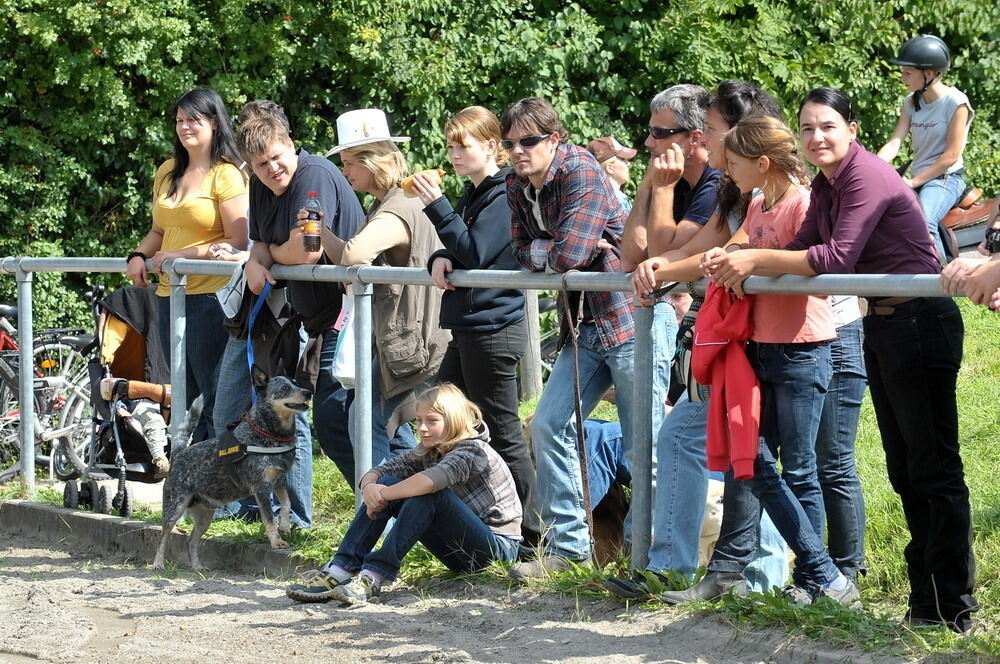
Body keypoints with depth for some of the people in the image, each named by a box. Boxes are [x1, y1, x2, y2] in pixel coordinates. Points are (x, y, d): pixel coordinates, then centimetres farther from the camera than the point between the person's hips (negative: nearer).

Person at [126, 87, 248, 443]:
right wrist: (139, 255, 6)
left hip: (210, 297, -7)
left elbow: (238, 242, -12)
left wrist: (185, 254, -17)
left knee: (216, 398, -5)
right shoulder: (167, 172, 15)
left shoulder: (226, 175, -7)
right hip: (169, 295, 8)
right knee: (186, 399, 11)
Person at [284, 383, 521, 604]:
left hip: (497, 547, -8)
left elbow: (431, 480, -36)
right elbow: (377, 472, 2)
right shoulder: (427, 452, 9)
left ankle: (373, 578, -35)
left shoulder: (473, 451, -17)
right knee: (387, 483, -8)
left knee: (425, 493, -31)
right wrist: (369, 488, -22)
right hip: (458, 550, 8)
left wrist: (383, 496, -25)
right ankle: (340, 570, -19)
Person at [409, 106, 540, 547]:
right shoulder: (473, 194, 17)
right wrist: (440, 259, -5)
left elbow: (475, 252, -20)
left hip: (493, 328, -10)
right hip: (467, 327, 10)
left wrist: (437, 206, -19)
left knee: (502, 432, -4)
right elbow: (457, 250, 17)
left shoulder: (504, 196, -13)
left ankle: (526, 533, 3)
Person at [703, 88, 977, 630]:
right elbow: (804, 247, 5)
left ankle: (950, 606, -2)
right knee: (904, 468, 15)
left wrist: (755, 259, -21)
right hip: (882, 324, 11)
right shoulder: (826, 184, 12)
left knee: (933, 467, -6)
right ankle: (926, 594, 23)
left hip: (920, 325, -11)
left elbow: (836, 257, -25)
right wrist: (736, 259, -10)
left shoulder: (868, 177, -18)